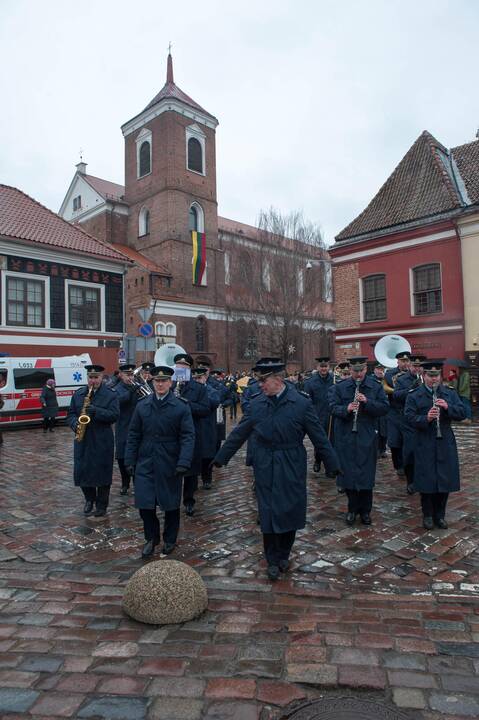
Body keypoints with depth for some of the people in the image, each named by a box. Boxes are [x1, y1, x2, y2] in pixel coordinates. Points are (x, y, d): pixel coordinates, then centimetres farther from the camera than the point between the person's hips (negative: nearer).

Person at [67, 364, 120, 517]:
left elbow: (115, 415, -13)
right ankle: (89, 499, 32)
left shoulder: (110, 395, -4)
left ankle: (101, 505, 18)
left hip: (102, 441, -4)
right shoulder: (78, 394, 9)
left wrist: (96, 411, -25)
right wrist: (75, 423, -10)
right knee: (82, 471, 8)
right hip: (82, 440, 4)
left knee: (102, 473, 2)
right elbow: (70, 413, 10)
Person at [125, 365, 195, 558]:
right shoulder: (142, 406, 4)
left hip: (170, 465, -2)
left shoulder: (181, 406, -6)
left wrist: (184, 462, -18)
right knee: (144, 504, 5)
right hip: (145, 463, 2)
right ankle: (151, 538, 28)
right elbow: (133, 435, 7)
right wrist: (130, 461, 3)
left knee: (171, 505, 10)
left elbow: (188, 436, -9)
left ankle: (169, 540, 31)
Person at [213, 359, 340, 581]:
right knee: (268, 514, 6)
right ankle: (273, 560, 25)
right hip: (264, 468, 2)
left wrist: (332, 464, -2)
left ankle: (284, 555, 34)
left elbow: (319, 436, -4)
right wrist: (220, 458, 8)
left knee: (289, 512, 9)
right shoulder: (256, 403, -2)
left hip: (291, 468, -1)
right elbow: (238, 434, 5)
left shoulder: (302, 403, -10)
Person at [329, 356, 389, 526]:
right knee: (348, 473, 5)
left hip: (367, 438, 0)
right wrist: (346, 409, -24)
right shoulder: (339, 387, 3)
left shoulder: (376, 387, 3)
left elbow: (384, 408, -5)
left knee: (366, 474, 5)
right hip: (345, 437, 0)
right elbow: (333, 407, -5)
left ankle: (365, 511, 22)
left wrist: (367, 402, -19)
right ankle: (352, 509, 23)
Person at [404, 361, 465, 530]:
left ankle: (440, 515, 26)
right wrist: (426, 418, -28)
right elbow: (410, 418, -10)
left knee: (445, 480, 8)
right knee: (426, 481, 3)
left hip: (445, 444, 3)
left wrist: (447, 407, -19)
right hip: (424, 445, -3)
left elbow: (462, 413, -1)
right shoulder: (414, 396, -1)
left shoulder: (450, 393, 7)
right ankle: (427, 515, 21)